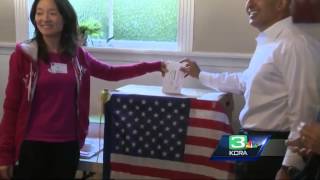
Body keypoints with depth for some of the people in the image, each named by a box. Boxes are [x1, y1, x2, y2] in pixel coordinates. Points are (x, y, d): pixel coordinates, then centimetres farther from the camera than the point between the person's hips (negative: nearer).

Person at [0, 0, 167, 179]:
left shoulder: (78, 55, 3)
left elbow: (111, 72, 14)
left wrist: (155, 66, 11)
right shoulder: (24, 55, -6)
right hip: (32, 144, -3)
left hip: (68, 144, 3)